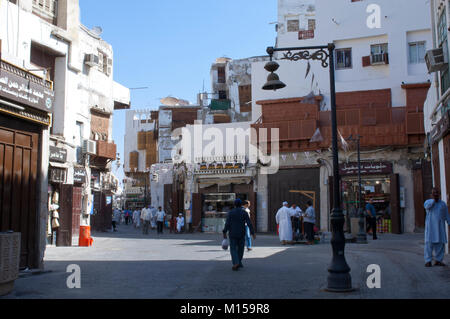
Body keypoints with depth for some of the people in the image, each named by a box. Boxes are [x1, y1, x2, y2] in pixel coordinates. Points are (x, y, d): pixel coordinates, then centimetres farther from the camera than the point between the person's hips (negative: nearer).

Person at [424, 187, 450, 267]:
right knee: (429, 243, -7)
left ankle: (438, 260, 8)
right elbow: (427, 206, -22)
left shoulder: (443, 204, 10)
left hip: (440, 227, 3)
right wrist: (433, 199, -12)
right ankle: (428, 261, -6)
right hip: (430, 226, -3)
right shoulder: (428, 202, 3)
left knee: (440, 243, 0)